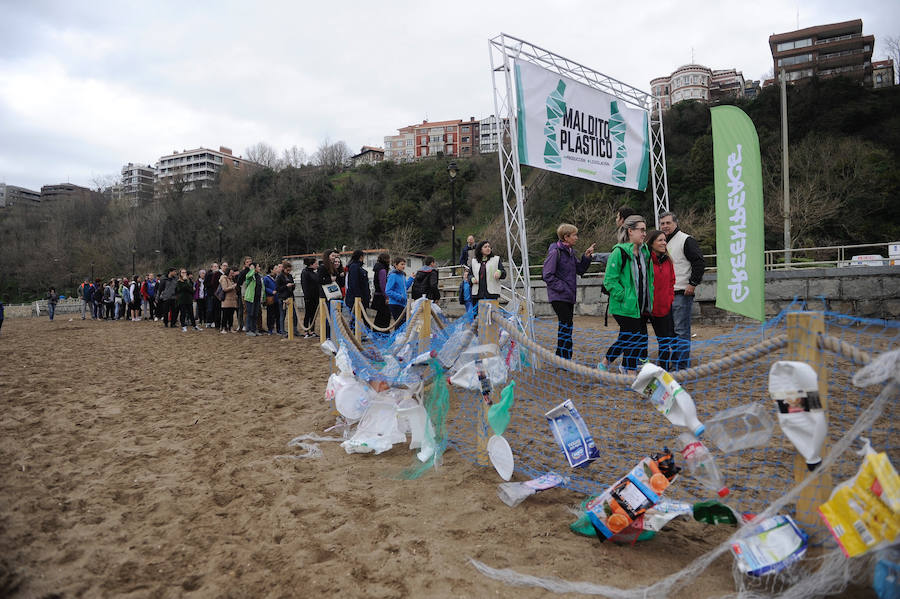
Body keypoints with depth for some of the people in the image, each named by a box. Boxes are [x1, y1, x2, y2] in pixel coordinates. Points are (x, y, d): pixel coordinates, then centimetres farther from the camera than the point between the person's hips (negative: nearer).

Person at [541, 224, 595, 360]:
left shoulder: (570, 251, 13)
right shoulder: (555, 252, -13)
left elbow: (580, 270, 17)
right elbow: (547, 275, -16)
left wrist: (586, 257, 3)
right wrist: (562, 288, -18)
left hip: (569, 296, 9)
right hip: (558, 296, -9)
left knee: (566, 325, 12)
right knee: (566, 325, -12)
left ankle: (560, 358, 21)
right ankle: (565, 360, -6)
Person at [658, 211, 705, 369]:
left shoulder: (686, 240, -6)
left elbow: (699, 263, -12)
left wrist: (693, 284, -15)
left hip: (682, 293, -8)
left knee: (681, 331, -7)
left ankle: (683, 366, -2)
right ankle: (675, 363, 23)